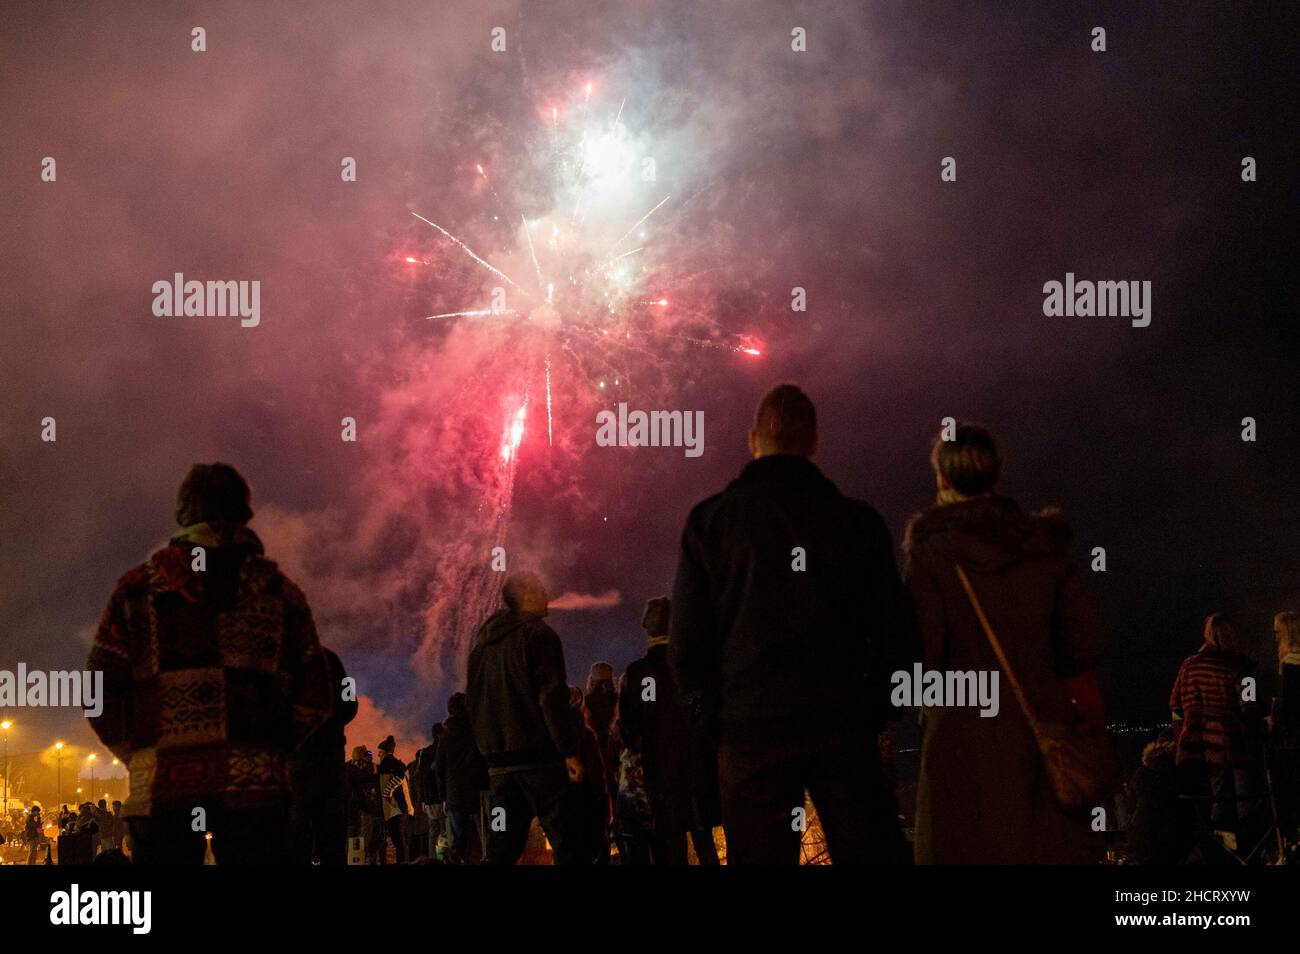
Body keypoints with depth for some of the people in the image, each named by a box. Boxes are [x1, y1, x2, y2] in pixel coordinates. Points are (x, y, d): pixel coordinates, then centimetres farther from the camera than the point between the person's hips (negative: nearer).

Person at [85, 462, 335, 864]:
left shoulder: (137, 588, 9)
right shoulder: (280, 591, 11)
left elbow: (100, 692, 5)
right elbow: (315, 696, 9)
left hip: (160, 786, 0)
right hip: (256, 785, 0)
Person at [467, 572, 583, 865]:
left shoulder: (482, 641, 19)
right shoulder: (538, 635, -5)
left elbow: (474, 702, 22)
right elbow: (553, 699, -13)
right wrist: (570, 752, -13)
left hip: (498, 761, 7)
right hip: (539, 758, -7)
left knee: (501, 849, 7)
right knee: (565, 842, -9)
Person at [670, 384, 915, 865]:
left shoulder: (710, 520, 1)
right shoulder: (857, 520, 3)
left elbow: (686, 642, -1)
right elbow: (894, 631, 2)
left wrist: (712, 717, 8)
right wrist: (871, 709, 12)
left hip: (750, 733, 0)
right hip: (845, 727, 1)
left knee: (759, 855, 5)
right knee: (870, 850, 5)